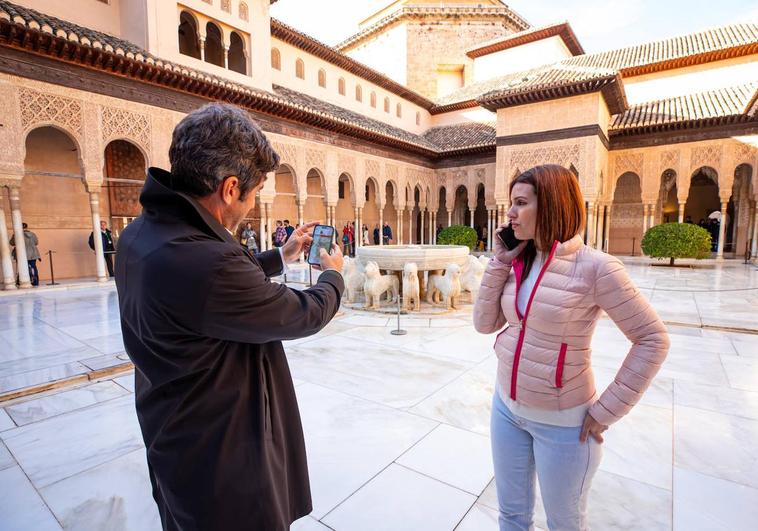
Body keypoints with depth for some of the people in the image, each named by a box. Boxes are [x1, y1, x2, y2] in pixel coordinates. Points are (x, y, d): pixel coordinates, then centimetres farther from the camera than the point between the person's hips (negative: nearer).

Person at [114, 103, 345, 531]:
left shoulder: (142, 234, -6)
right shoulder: (203, 261, -36)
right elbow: (304, 315, -22)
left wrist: (283, 256, 14)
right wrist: (334, 275, -3)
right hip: (223, 456, -8)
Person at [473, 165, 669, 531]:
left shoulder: (594, 267, -19)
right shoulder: (519, 263, -1)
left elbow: (652, 340, -14)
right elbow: (485, 323, -2)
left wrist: (607, 410, -14)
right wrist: (499, 262, -10)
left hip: (561, 423, -5)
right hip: (506, 407, 6)